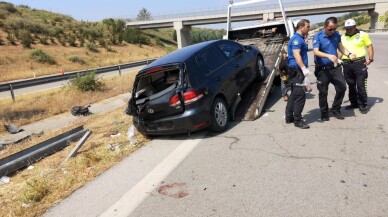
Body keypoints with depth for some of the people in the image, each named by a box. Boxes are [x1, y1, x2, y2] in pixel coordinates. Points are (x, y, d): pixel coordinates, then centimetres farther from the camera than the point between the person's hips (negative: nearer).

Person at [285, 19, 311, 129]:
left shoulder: (300, 38, 21)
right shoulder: (296, 39, -11)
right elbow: (296, 55, -23)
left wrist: (304, 68, 24)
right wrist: (304, 68, -30)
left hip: (297, 71, 11)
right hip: (297, 70, -11)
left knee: (294, 94, 13)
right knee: (300, 95, -10)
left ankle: (289, 117, 21)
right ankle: (297, 120, -5)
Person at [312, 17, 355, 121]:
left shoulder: (336, 35, 6)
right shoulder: (318, 37, -10)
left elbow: (341, 47, 14)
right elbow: (315, 51, -22)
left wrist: (349, 54, -5)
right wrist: (329, 55, -37)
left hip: (335, 67, 5)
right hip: (322, 69, -5)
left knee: (342, 87, 2)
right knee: (323, 92, 3)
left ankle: (335, 109, 22)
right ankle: (324, 113, 20)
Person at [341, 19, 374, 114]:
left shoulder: (362, 34, 2)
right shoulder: (342, 37, 12)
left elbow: (370, 46, 3)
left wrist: (370, 59, -7)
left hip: (359, 63, -4)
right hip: (347, 64, 4)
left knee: (361, 85, -3)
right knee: (351, 86, 12)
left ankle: (362, 105, 9)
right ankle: (354, 103, 25)